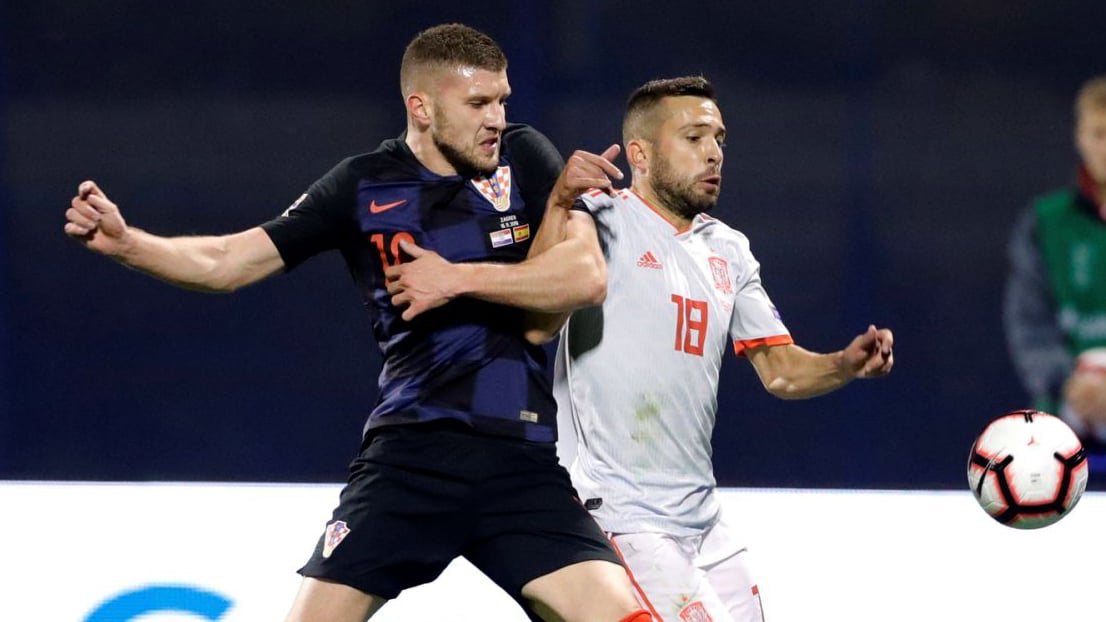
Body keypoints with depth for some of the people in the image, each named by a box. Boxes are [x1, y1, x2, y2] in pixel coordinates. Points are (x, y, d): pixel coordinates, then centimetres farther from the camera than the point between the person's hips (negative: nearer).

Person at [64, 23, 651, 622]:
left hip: (519, 460, 1)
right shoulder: (363, 186, 3)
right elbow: (226, 263, 2)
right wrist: (125, 242, -14)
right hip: (410, 455, -1)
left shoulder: (523, 158, 5)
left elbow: (586, 275, -7)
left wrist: (461, 280, -12)